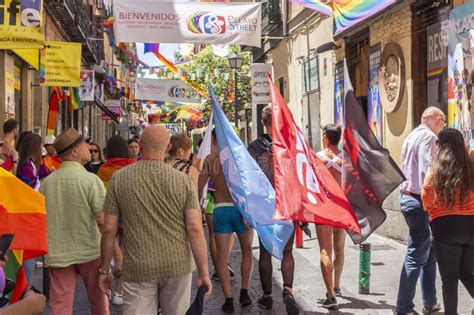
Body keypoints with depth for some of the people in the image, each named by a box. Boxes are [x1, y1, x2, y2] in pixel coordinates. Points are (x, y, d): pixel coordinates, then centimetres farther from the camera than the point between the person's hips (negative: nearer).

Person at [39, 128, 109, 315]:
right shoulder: (91, 180, -13)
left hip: (57, 253, 3)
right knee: (98, 300, 16)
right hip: (89, 251, -3)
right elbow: (103, 220, -19)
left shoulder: (47, 181, 2)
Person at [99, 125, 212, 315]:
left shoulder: (119, 179, -4)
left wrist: (104, 270, 8)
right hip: (178, 266, 1)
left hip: (138, 269, -1)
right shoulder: (183, 180, -5)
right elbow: (195, 229, -9)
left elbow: (109, 230, -2)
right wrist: (203, 272, -3)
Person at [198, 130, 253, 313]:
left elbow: (199, 187, 1)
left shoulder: (209, 160, 3)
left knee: (222, 257, 6)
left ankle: (228, 300, 2)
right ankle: (244, 293, 15)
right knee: (247, 251, 19)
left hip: (221, 210, 1)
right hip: (240, 208, 0)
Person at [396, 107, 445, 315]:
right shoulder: (428, 137, -12)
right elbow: (427, 171, -21)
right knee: (416, 257, -5)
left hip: (408, 195, 10)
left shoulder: (413, 136, 18)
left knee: (429, 252, 16)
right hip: (419, 200, -10)